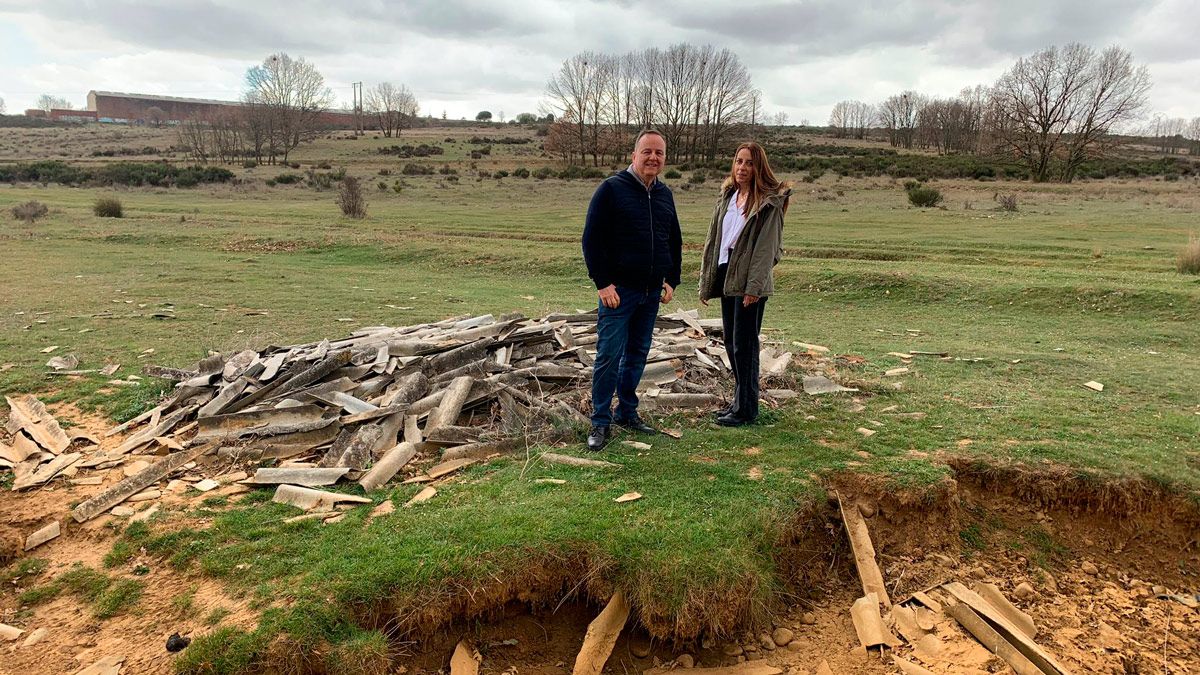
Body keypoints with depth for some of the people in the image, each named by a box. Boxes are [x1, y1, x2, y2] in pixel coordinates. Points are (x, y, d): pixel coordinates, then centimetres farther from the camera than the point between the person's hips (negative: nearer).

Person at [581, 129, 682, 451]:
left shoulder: (664, 195, 11)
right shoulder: (612, 189, -8)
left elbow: (674, 241, 21)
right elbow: (592, 239, -10)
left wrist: (671, 280, 12)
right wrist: (603, 283, -15)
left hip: (652, 292, 6)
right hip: (618, 291, -6)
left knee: (637, 355, 13)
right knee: (609, 356, -4)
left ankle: (627, 413, 26)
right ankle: (600, 422, 6)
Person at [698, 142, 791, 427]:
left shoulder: (769, 202, -7)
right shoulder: (727, 197, 13)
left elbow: (768, 246, -14)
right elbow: (713, 240, 14)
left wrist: (754, 285, -21)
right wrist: (706, 282, 11)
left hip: (749, 282, -7)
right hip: (727, 277, 7)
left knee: (744, 345, -3)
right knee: (731, 343, 13)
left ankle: (746, 409, 8)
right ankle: (740, 401, 26)